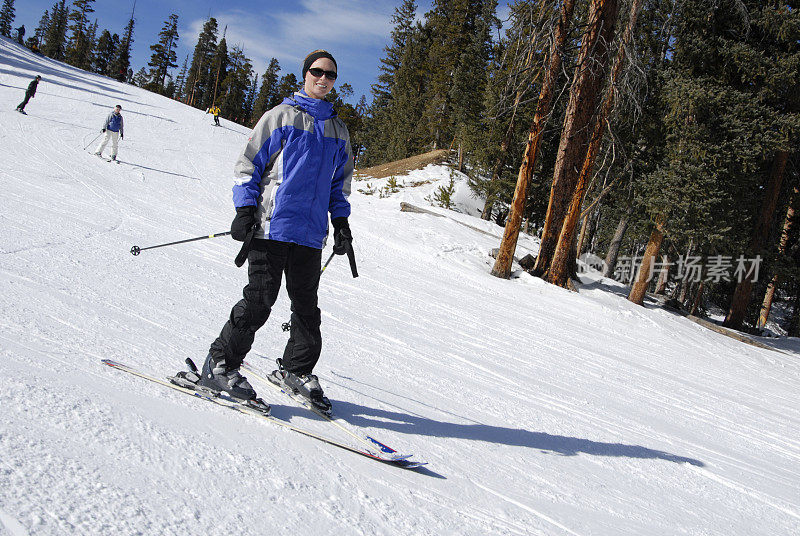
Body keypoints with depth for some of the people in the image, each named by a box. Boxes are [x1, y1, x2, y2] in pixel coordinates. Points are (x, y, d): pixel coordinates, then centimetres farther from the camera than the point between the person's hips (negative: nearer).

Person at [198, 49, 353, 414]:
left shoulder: (338, 130, 19)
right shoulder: (281, 116, 3)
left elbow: (340, 181, 27)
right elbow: (249, 163, 2)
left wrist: (341, 221, 16)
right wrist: (245, 210, -8)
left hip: (311, 233, 5)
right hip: (273, 225, -5)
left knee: (306, 305, 6)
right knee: (259, 299, -8)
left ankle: (296, 370, 20)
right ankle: (220, 364, 3)